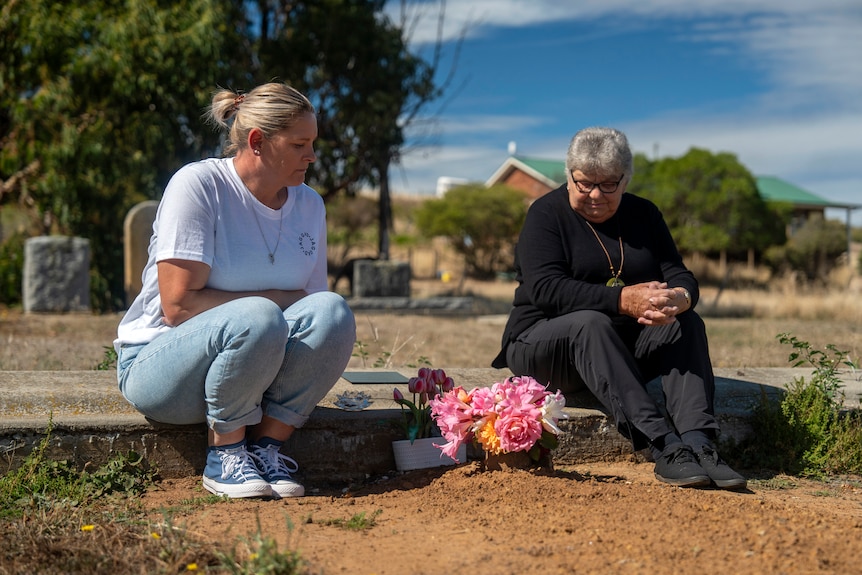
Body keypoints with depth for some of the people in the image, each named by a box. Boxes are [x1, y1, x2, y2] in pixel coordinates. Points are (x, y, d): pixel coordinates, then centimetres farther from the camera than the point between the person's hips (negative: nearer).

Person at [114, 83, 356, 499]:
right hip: (157, 364, -5)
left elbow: (312, 300, 8)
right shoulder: (198, 184, -13)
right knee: (255, 318, -36)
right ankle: (223, 453, -15)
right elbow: (178, 305, -19)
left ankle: (265, 446, -13)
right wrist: (276, 300, -16)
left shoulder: (309, 204, 7)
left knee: (333, 311, -22)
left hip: (259, 368, 6)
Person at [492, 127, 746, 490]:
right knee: (591, 324, -36)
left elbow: (679, 276, -1)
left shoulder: (643, 214, 10)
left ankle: (698, 443, -39)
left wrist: (678, 297, -27)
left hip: (627, 347, 5)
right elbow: (544, 288, -21)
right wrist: (621, 300, -33)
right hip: (544, 345, -4)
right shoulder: (546, 214, -5)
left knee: (685, 322, -21)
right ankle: (664, 447, -47)